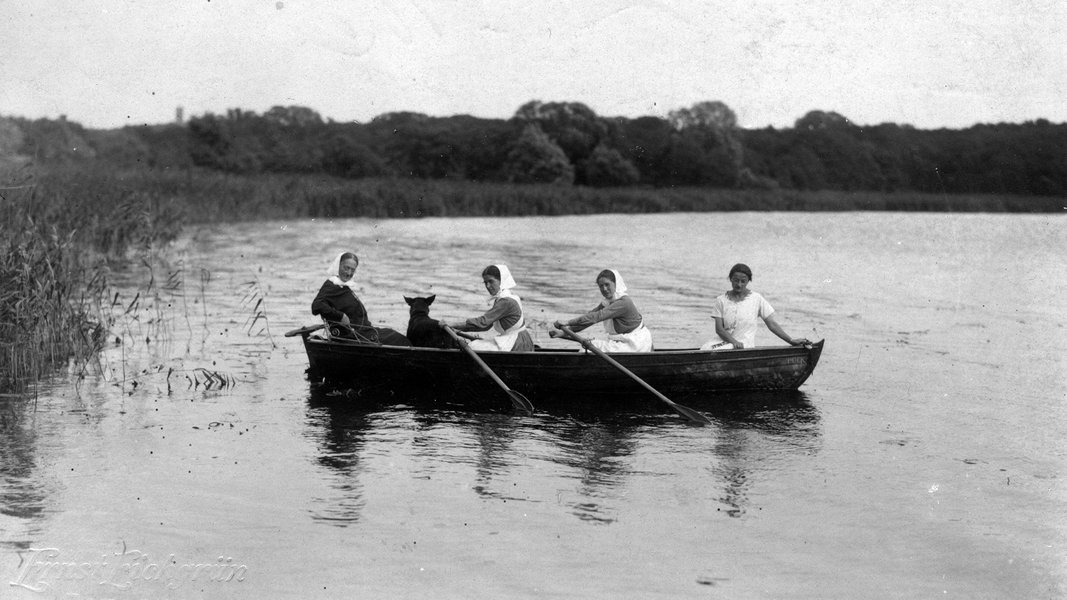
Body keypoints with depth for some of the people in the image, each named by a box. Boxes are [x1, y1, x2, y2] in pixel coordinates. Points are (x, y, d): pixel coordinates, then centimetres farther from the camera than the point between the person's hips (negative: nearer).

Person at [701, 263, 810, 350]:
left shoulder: (756, 299, 5)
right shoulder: (721, 301, 7)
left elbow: (772, 324, 6)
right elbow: (719, 329, -1)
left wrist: (790, 340, -3)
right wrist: (734, 342, -19)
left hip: (745, 344, -2)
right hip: (723, 340, 2)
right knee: (705, 349, -32)